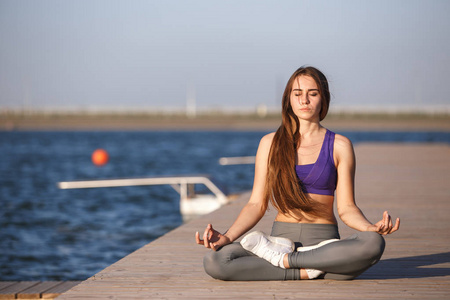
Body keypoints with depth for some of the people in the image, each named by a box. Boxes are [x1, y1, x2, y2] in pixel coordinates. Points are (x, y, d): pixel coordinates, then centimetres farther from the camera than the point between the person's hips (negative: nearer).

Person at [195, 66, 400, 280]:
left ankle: (284, 259, -20)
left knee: (373, 244, -36)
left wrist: (371, 227, -18)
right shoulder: (270, 143, 10)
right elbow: (257, 204, 8)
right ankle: (306, 270, -21)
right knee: (213, 261, -28)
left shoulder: (339, 146, 7)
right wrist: (227, 237, -9)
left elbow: (346, 208, 4)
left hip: (324, 241, 0)